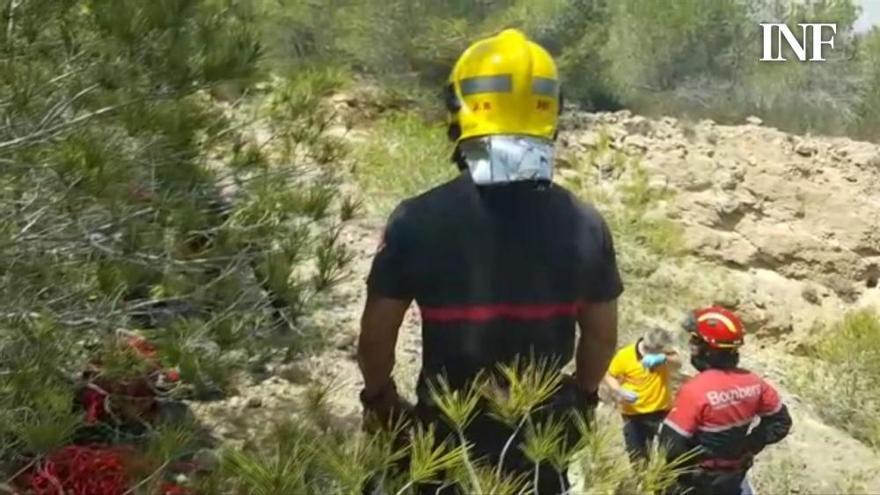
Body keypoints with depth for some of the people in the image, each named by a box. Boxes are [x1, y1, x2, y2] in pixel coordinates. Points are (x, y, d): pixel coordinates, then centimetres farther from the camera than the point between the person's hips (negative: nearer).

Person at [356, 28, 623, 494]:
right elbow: (602, 336, 2)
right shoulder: (584, 225, -10)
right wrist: (581, 397, 21)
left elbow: (376, 334, -9)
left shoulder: (418, 220, -18)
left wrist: (379, 397, 10)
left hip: (445, 435, -2)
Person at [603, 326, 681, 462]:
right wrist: (619, 391, -22)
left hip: (661, 411, 1)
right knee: (637, 456, 10)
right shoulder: (625, 355, -15)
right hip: (633, 414, -1)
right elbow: (609, 376, -4)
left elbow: (678, 363, -26)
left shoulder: (664, 352, -8)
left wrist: (664, 358, -47)